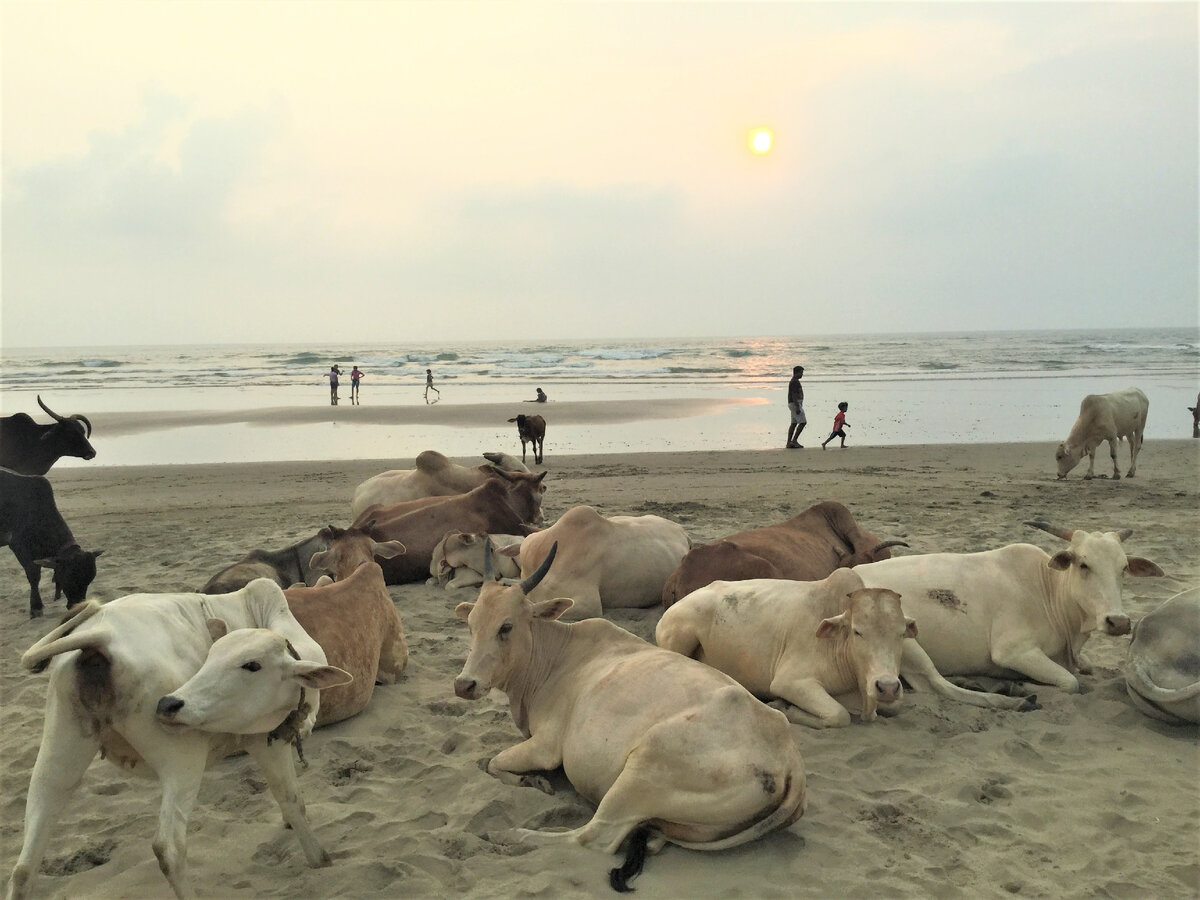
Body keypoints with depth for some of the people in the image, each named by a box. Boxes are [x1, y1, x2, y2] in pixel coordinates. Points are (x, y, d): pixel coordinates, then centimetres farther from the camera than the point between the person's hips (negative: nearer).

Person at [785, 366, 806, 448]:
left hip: (795, 404, 11)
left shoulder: (793, 381, 18)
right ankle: (794, 440, -10)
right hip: (796, 404, -11)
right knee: (803, 422, -10)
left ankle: (789, 443, 6)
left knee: (794, 423, 8)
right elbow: (794, 395, -22)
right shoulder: (795, 382, -15)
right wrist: (797, 407, -25)